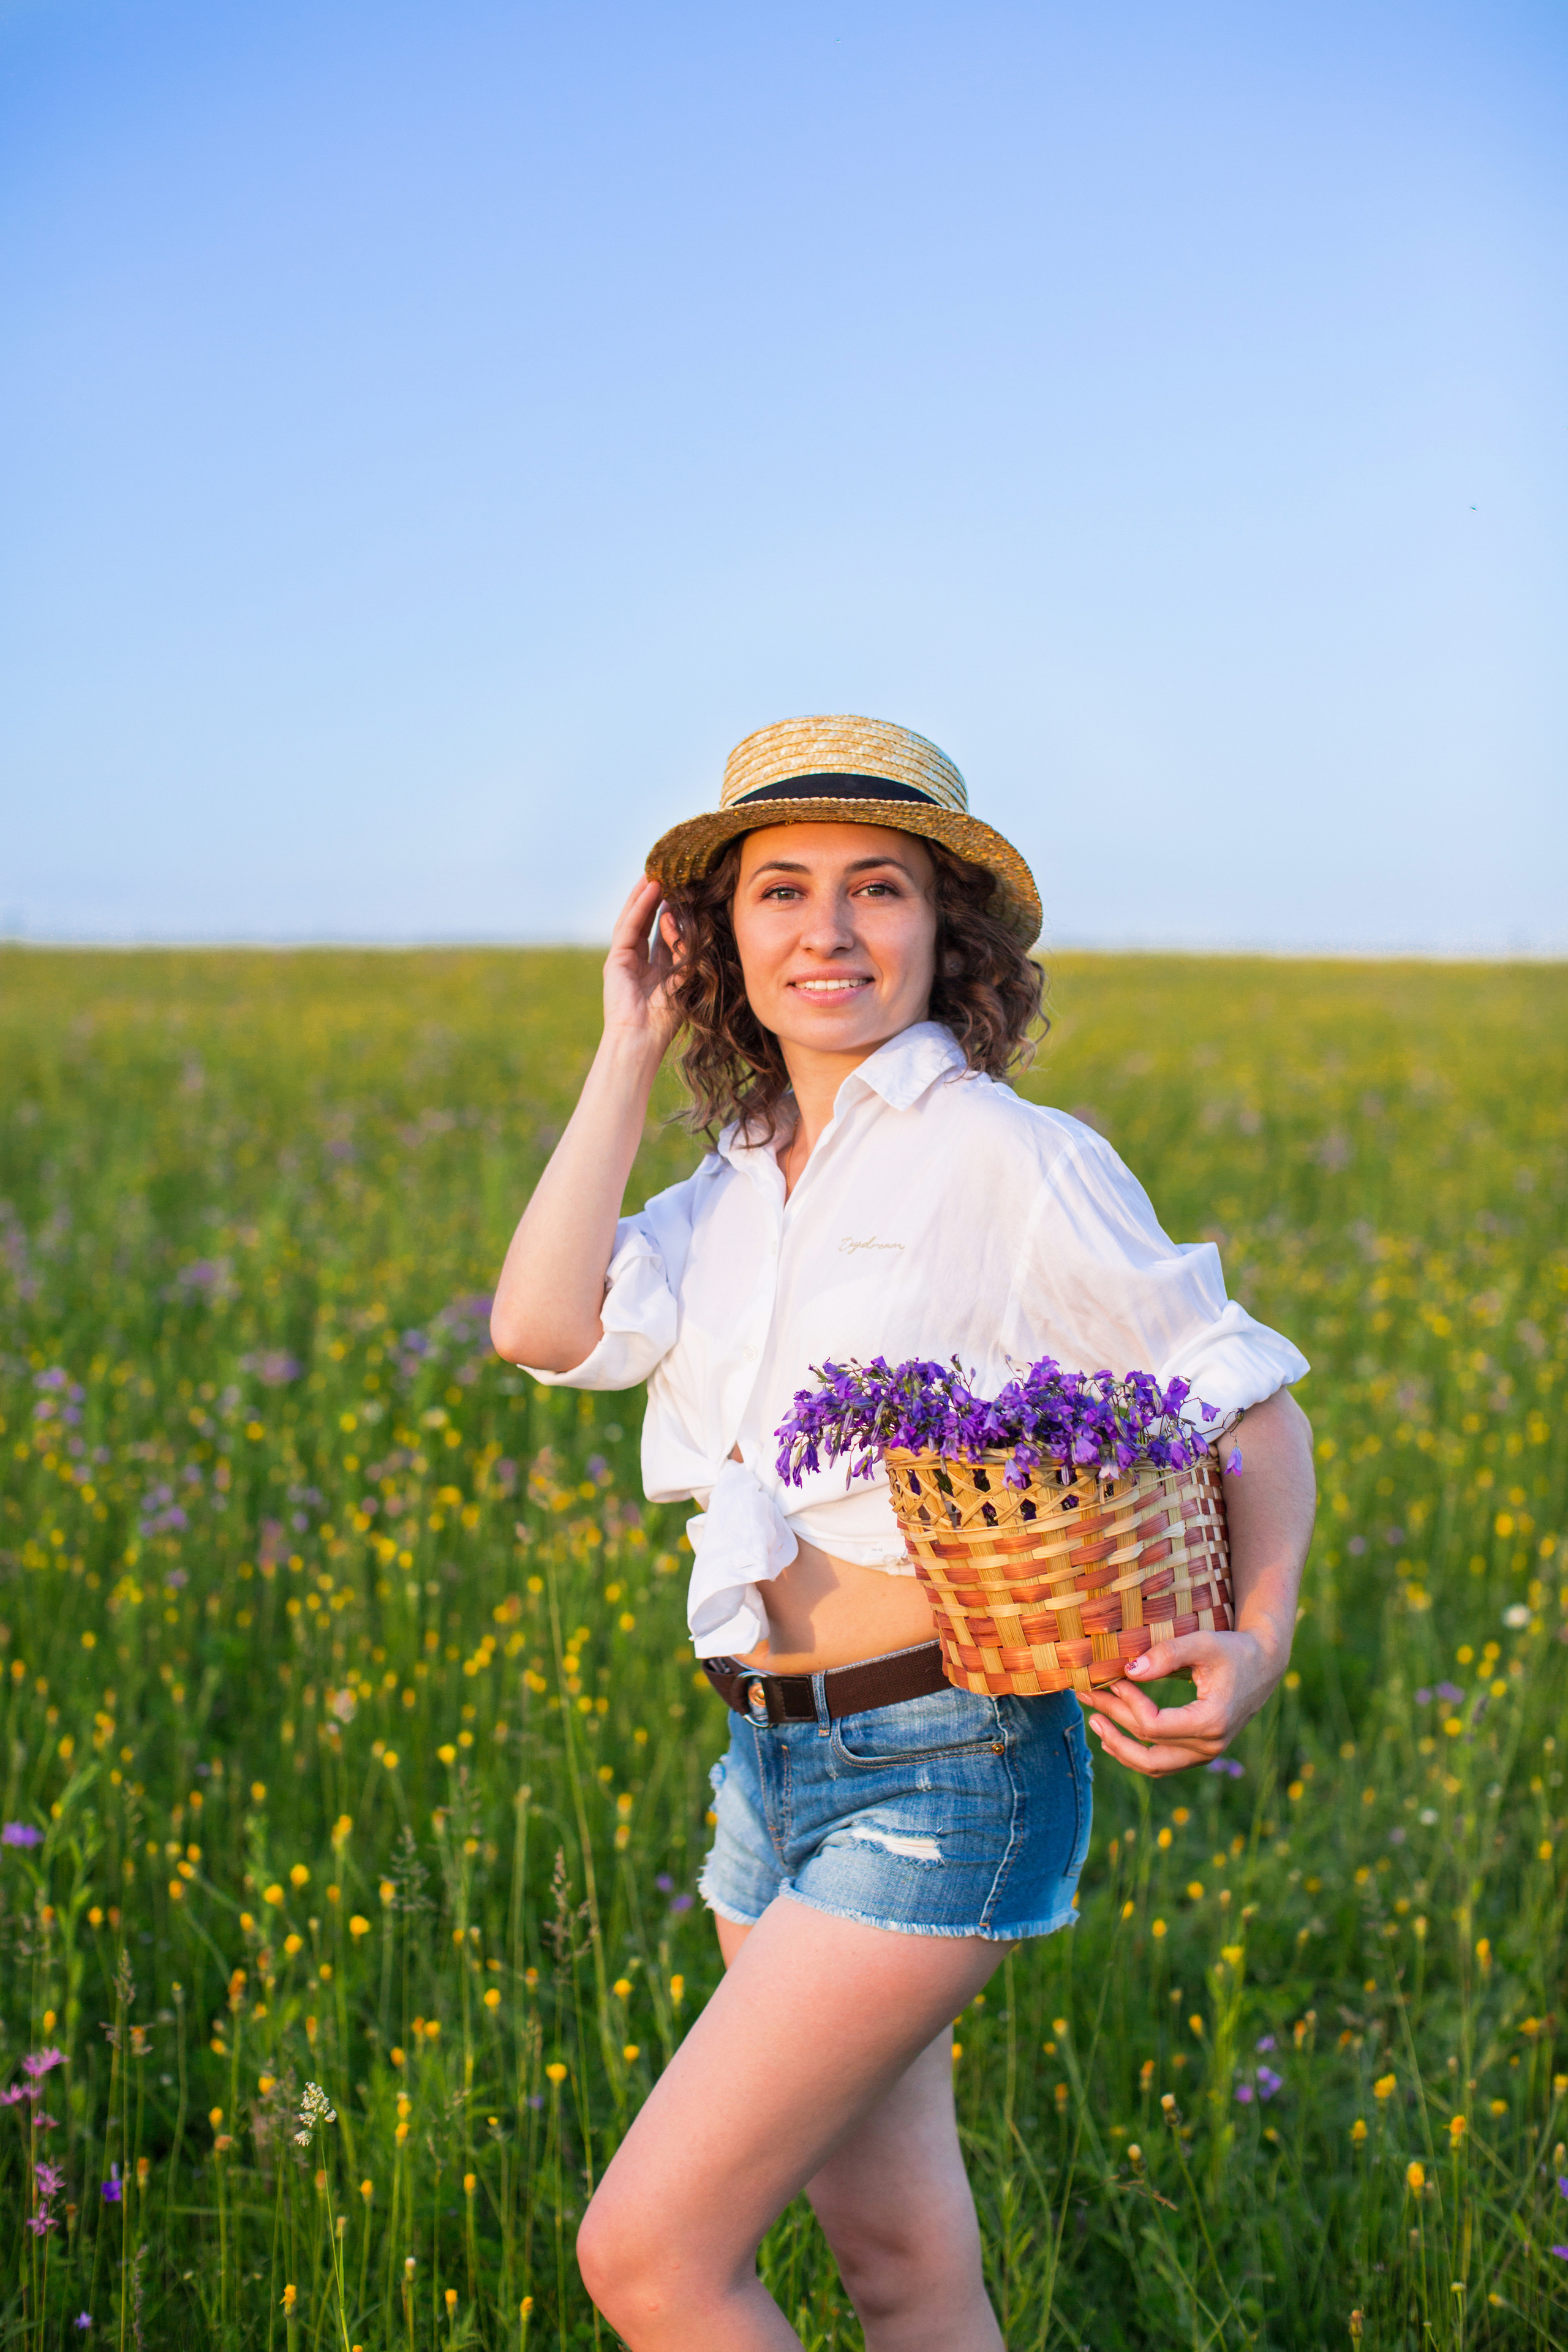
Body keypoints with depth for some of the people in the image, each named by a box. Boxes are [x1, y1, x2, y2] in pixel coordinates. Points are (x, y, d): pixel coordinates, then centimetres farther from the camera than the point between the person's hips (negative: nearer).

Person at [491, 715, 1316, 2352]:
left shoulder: (1006, 1161, -10)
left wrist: (1260, 1638, -20)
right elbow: (542, 1327, -8)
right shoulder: (733, 1195, 9)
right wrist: (628, 1053, -3)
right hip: (776, 1776, 7)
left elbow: (1244, 1397, -4)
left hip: (943, 1780, -7)